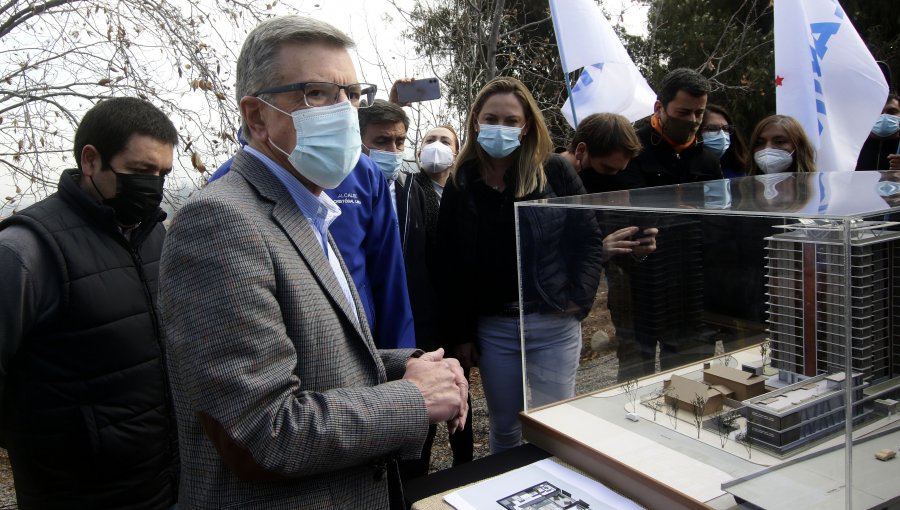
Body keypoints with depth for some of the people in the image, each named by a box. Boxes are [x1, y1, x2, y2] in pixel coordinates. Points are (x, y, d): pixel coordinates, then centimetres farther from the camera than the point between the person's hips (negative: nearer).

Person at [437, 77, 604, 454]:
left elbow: (588, 238, 0)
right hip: (493, 328, 2)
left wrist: (578, 298, -9)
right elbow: (451, 266, 1)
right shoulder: (461, 186, 1)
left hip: (555, 324, -1)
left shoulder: (555, 173, -4)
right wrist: (461, 334, 0)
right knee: (504, 428, 15)